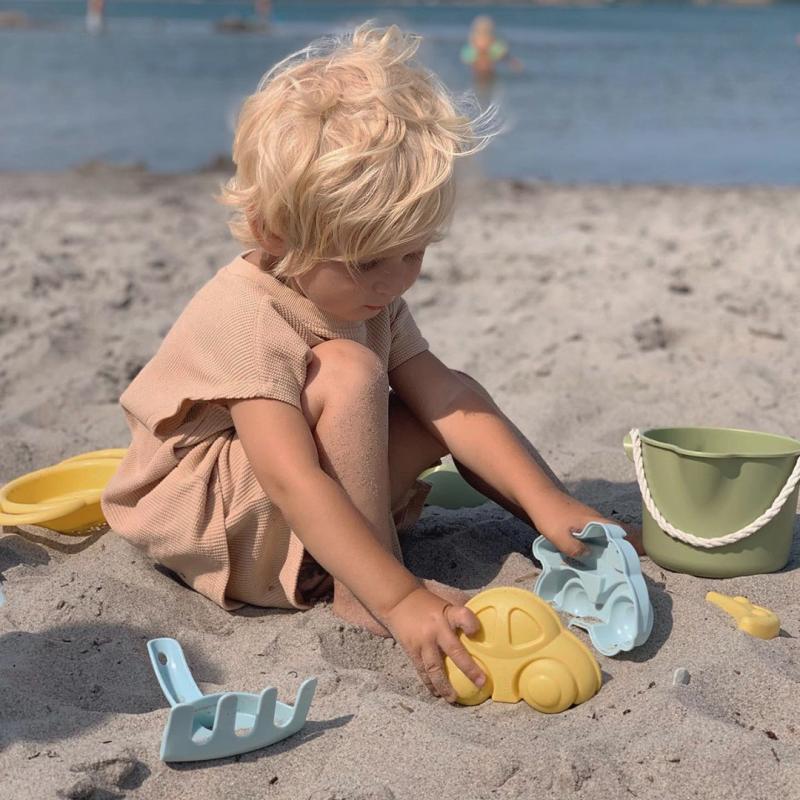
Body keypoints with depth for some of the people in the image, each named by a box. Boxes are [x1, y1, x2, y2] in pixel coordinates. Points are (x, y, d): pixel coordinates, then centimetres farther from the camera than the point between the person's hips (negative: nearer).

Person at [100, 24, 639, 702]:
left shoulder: (369, 295, -4)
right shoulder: (248, 320, -32)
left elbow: (445, 398, -10)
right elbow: (293, 482, -40)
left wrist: (546, 501, -19)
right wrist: (399, 598, -47)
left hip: (303, 513, 9)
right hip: (202, 516, -8)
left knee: (445, 399, -3)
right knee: (349, 372, -31)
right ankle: (360, 594, -27)